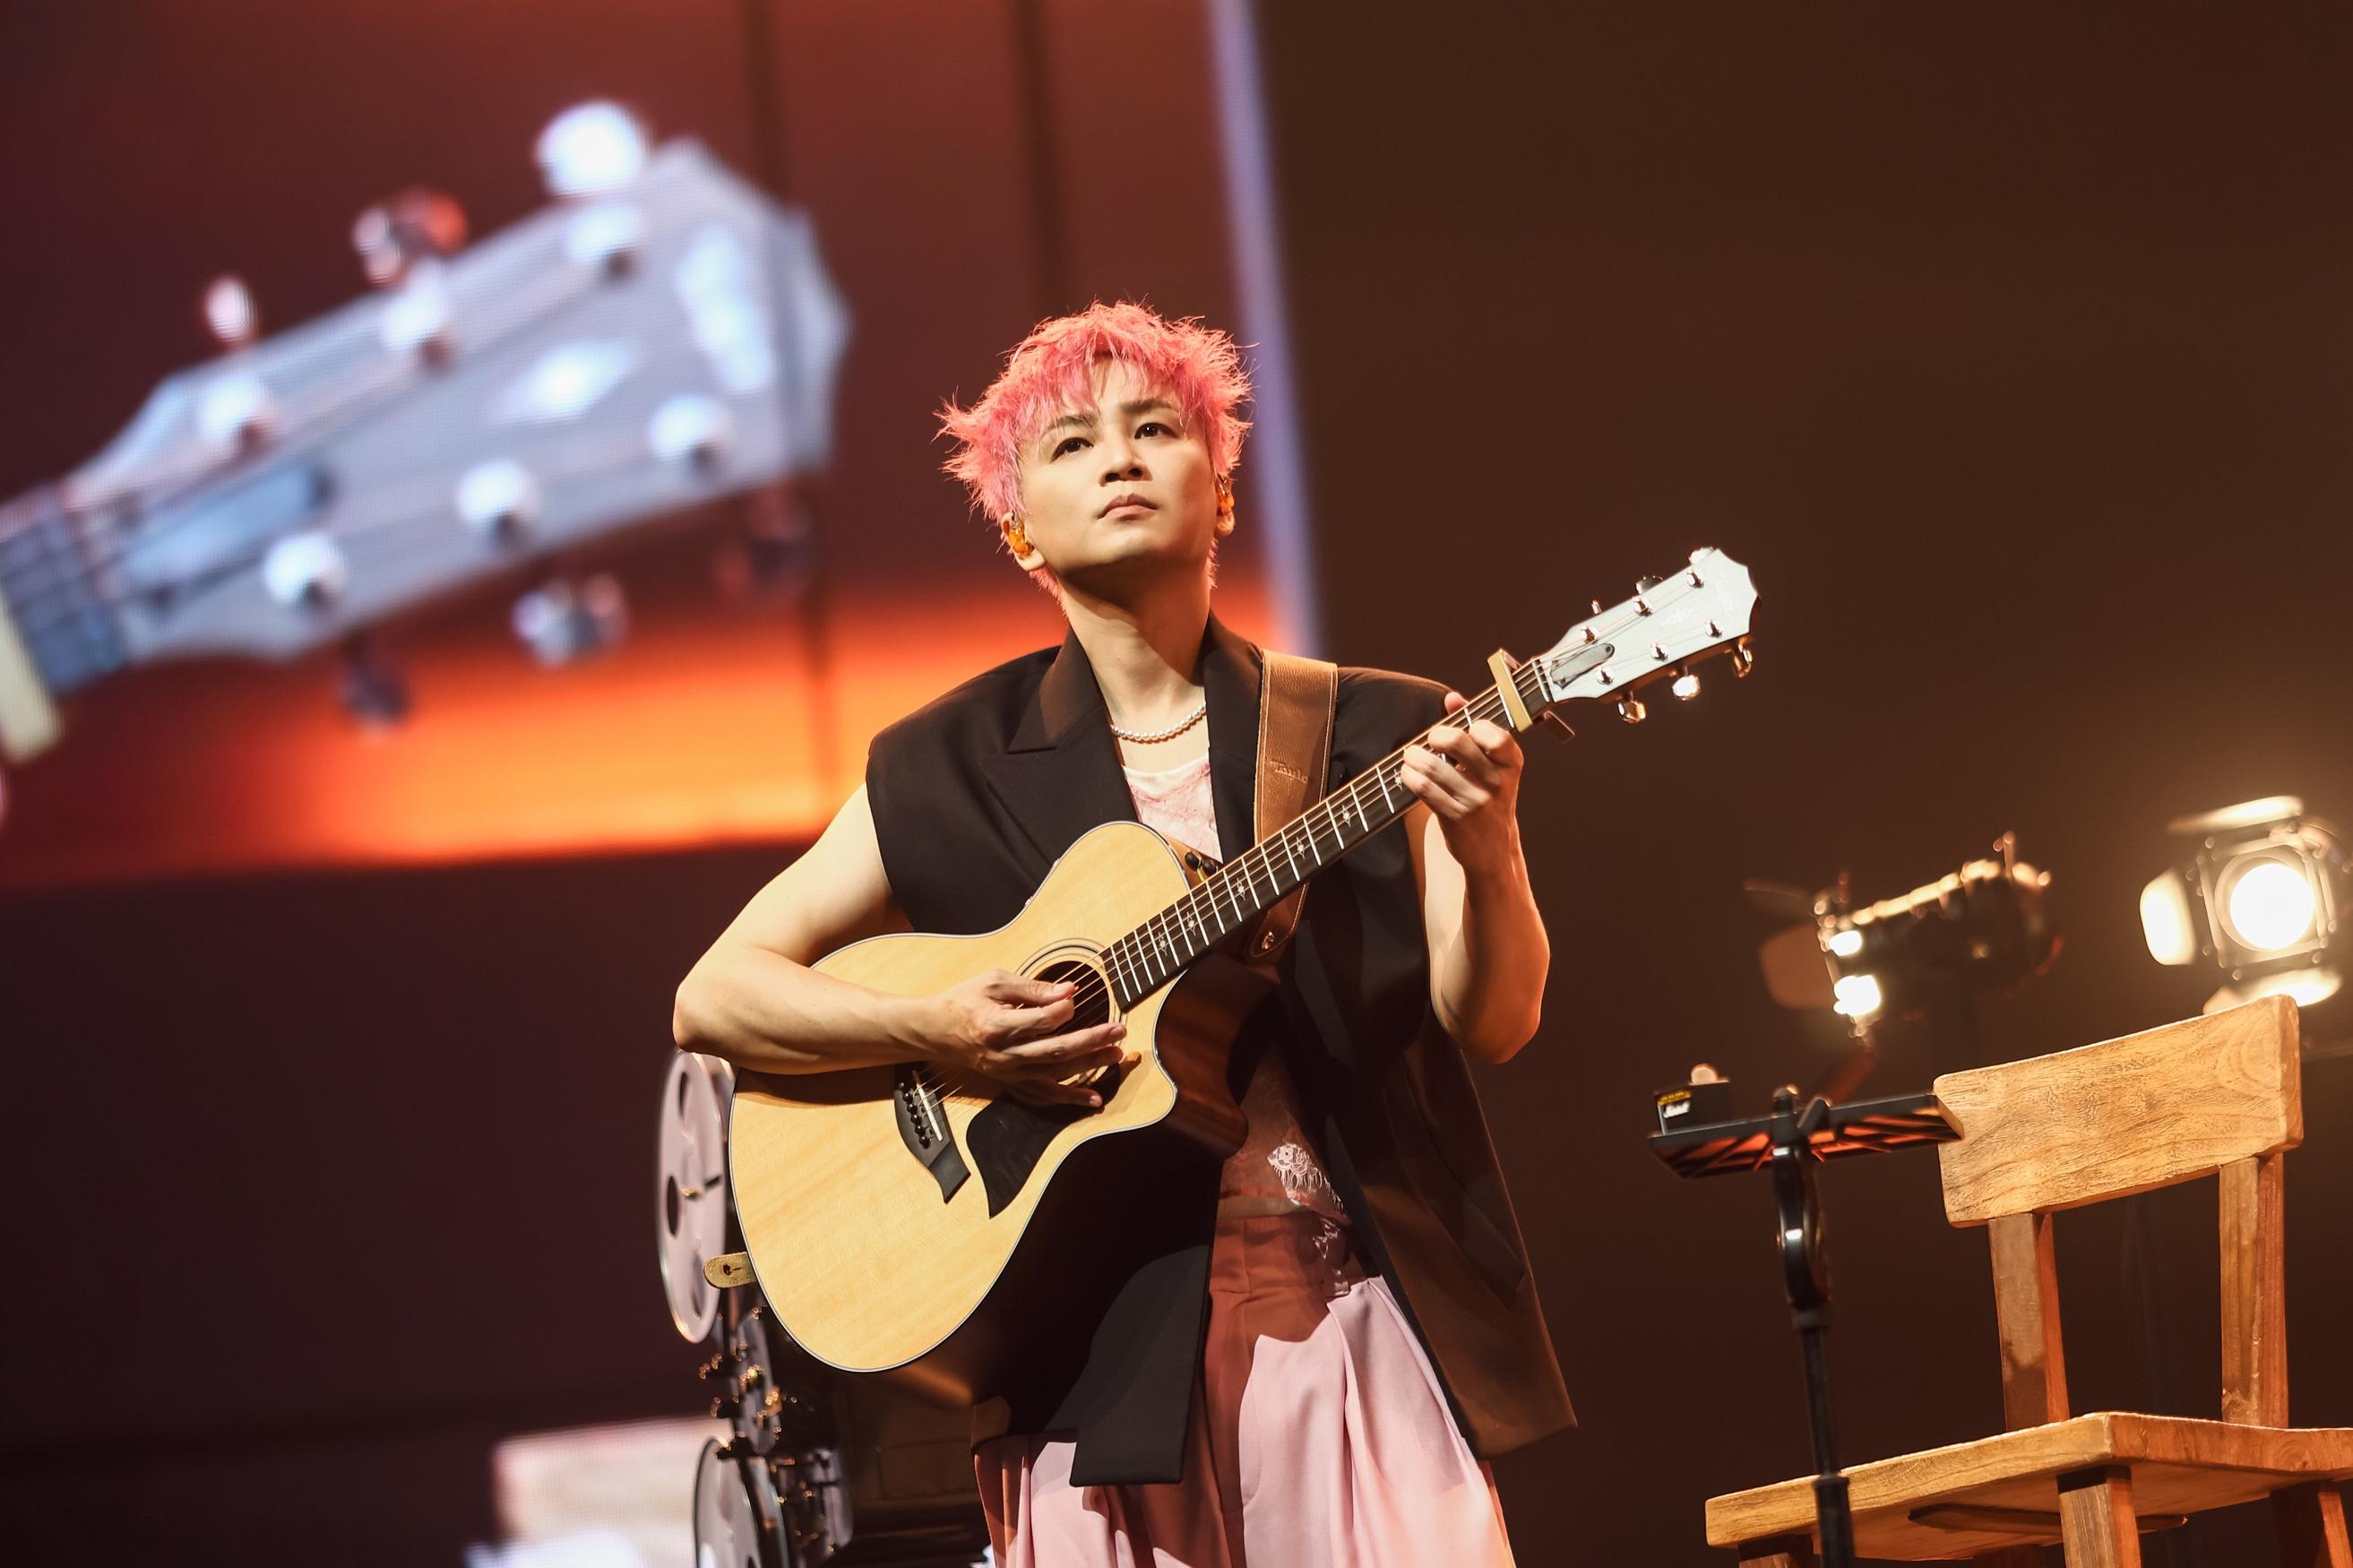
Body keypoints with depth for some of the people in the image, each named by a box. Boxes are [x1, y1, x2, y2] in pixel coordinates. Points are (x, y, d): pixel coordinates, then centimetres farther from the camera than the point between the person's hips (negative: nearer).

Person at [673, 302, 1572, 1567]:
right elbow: (714, 998, 6)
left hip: (1366, 1310, 1)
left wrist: (1486, 857, -22)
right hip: (1105, 1337, 0)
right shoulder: (947, 773, 6)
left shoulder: (1370, 736, 7)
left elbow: (1493, 1024, -1)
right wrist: (937, 1029, -11)